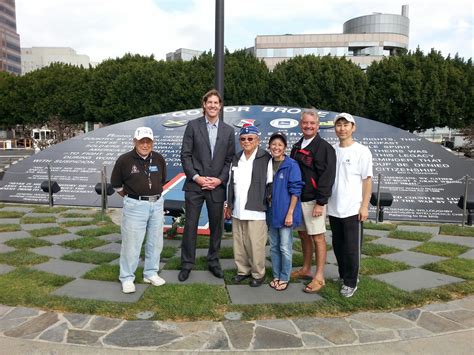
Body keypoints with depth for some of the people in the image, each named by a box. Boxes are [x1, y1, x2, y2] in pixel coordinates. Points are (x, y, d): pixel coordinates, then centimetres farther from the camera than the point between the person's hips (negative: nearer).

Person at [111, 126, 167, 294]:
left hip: (157, 204, 5)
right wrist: (130, 198, 8)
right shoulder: (124, 160, -7)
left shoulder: (159, 159, 3)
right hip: (135, 206, -4)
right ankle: (127, 278, 15)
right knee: (131, 243, 0)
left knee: (155, 242, 12)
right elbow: (116, 184, 5)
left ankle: (151, 273, 28)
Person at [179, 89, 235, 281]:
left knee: (216, 226, 11)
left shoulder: (228, 130, 7)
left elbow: (230, 159, 5)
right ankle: (187, 264, 17)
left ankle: (213, 261, 28)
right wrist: (196, 177, -11)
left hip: (217, 186, 2)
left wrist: (220, 179, -7)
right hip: (194, 185, -2)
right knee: (190, 225, 3)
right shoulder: (193, 125, 1)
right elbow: (185, 155, -2)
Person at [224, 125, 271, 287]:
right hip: (237, 211, 6)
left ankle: (258, 274, 18)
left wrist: (267, 206, -9)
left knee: (256, 245, 0)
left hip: (256, 211, -6)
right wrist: (229, 205, 18)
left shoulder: (266, 158, -8)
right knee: (239, 243, 14)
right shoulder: (236, 158, 13)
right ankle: (243, 270, 30)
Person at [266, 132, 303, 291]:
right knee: (273, 247, 14)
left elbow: (295, 191, -12)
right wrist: (266, 210, 13)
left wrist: (290, 213, -16)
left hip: (285, 212, -6)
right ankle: (276, 276, 26)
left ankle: (284, 278, 17)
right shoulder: (268, 164, 7)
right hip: (271, 212, 6)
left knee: (285, 248, 2)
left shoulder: (291, 165, -10)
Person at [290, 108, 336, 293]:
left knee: (318, 237, -1)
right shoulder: (297, 147, 14)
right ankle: (306, 269, 28)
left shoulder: (324, 147, -9)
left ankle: (319, 277, 7)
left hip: (314, 201, -7)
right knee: (304, 235, 15)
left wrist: (320, 202, -18)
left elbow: (327, 176, -14)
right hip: (298, 199, 7)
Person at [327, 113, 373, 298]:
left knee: (352, 248, 3)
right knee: (338, 246, 15)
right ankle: (344, 276, 32)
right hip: (334, 209, 5)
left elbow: (367, 180, -6)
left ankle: (350, 282, 17)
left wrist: (364, 206, -10)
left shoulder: (362, 151, -6)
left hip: (353, 209, -4)